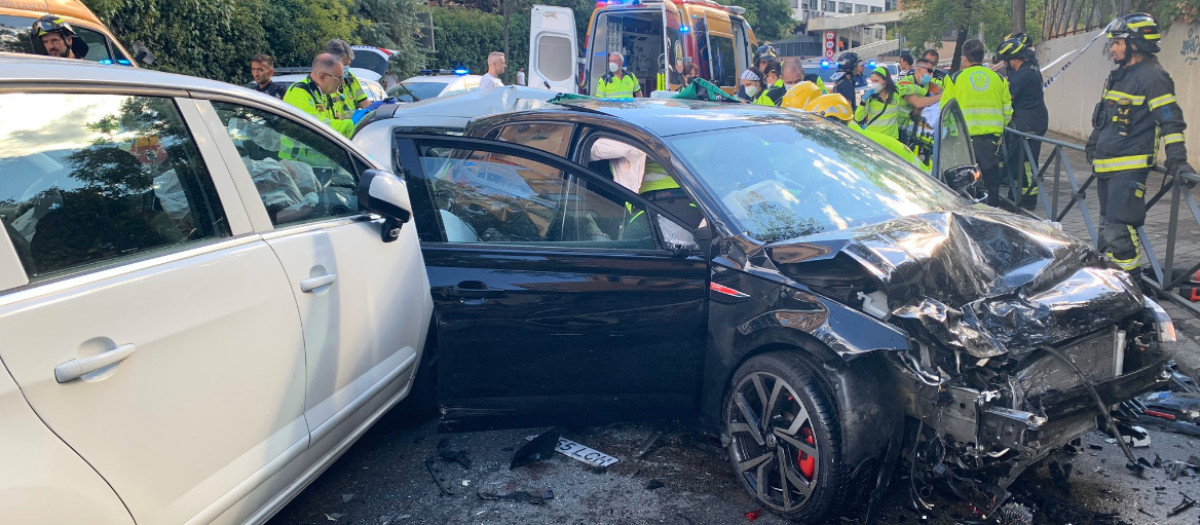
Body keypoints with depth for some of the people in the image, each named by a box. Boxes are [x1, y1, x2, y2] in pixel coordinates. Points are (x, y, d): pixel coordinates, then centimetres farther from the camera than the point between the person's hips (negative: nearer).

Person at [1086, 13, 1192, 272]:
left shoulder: (1152, 77, -11)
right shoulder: (1118, 76, 17)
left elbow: (1171, 120, -16)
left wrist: (1177, 159, -23)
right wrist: (1093, 144, 35)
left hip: (1129, 167, -9)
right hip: (1106, 165, 10)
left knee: (1118, 229, -15)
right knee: (1107, 226, 17)